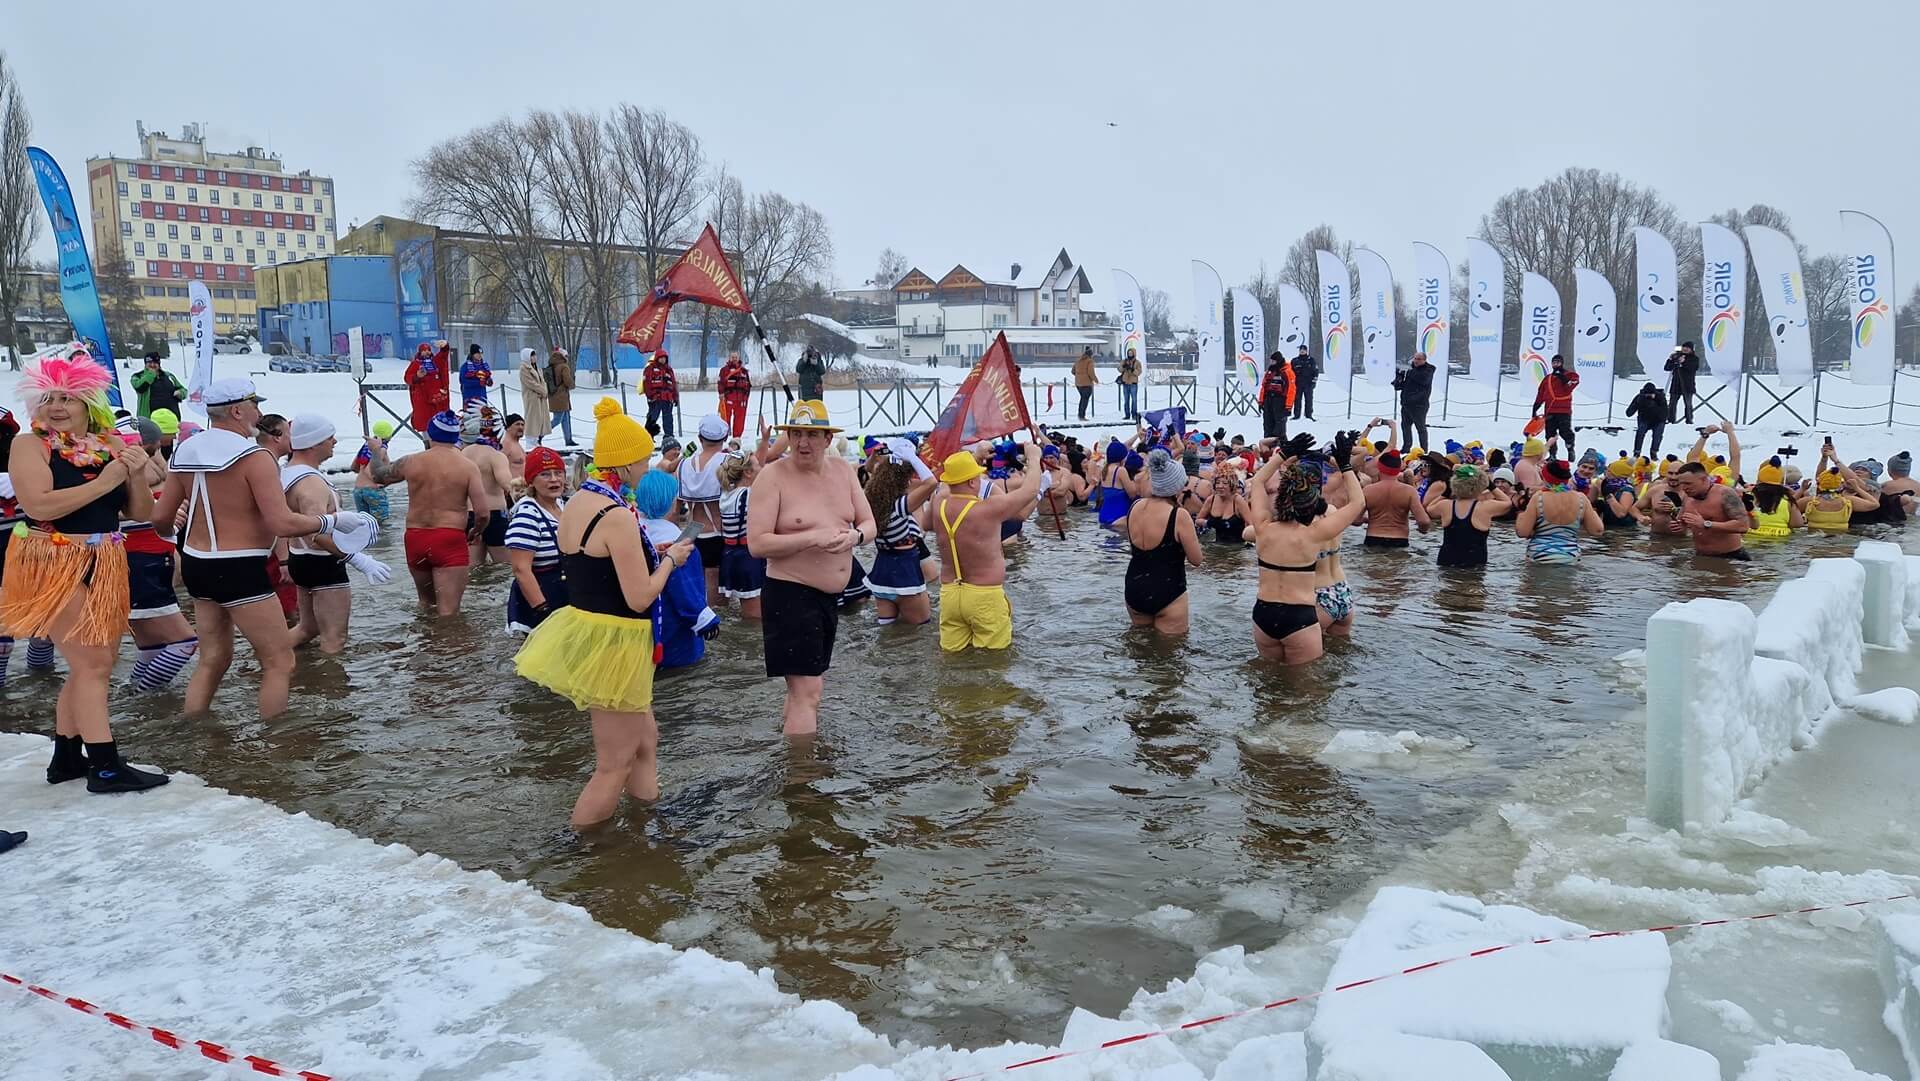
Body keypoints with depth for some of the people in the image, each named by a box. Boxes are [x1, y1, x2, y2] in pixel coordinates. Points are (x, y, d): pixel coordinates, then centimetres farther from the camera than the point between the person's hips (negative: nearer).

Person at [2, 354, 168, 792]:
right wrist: (104, 482, -19)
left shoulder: (110, 445, 6)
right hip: (54, 565, -6)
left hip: (105, 565, 6)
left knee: (94, 664, 12)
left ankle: (66, 758, 25)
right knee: (91, 665, -7)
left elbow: (140, 512, 7)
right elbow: (39, 505, -23)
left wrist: (136, 474, -11)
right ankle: (106, 767, -3)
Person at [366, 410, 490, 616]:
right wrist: (475, 531, 11)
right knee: (448, 613, -6)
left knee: (426, 603, 26)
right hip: (450, 540, -4)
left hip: (415, 538, 4)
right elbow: (482, 512, -12)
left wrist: (378, 450, 45)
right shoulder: (468, 467, -6)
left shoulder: (411, 462, 3)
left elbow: (380, 475, 24)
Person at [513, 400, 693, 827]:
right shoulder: (617, 516, -22)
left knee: (644, 739, 24)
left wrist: (644, 550, 14)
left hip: (582, 629, 10)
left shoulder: (574, 504, 6)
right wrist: (669, 559, -5)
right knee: (614, 767, 4)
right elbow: (640, 597, -21)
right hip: (612, 644, -10)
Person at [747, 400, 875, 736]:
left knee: (809, 683, 21)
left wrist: (853, 536, -14)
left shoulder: (842, 470, 6)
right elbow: (757, 544, -17)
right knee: (806, 690, -12)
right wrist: (812, 538, -24)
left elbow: (869, 523, 9)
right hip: (790, 594, -7)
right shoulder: (773, 476, -12)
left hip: (831, 596, 7)